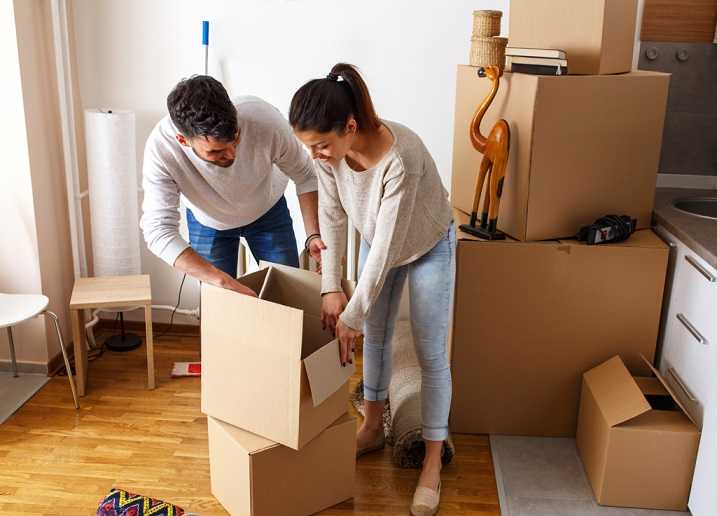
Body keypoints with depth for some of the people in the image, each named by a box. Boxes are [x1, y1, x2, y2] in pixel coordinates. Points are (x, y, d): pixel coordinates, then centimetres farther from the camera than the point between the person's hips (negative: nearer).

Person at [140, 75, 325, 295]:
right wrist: (223, 281, -47)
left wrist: (313, 235, -29)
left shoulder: (264, 119, -36)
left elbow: (304, 175, -18)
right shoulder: (161, 147, -36)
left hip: (268, 210, 1)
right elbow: (159, 231, -38)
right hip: (207, 221, 0)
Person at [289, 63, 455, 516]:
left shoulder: (400, 156, -41)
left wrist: (352, 315, -28)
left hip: (428, 246, -6)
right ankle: (373, 427, 36)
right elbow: (332, 215, -11)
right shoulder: (330, 149, -23)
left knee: (431, 353, -1)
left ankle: (433, 463, 12)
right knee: (375, 335, 16)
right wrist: (331, 287, -17)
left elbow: (388, 244, -36)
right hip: (377, 242, 6)